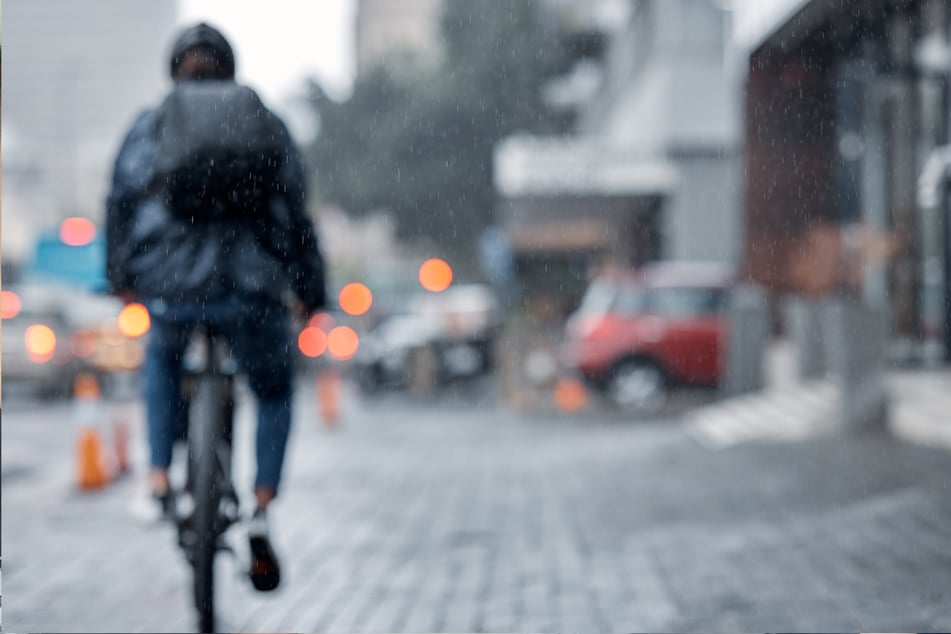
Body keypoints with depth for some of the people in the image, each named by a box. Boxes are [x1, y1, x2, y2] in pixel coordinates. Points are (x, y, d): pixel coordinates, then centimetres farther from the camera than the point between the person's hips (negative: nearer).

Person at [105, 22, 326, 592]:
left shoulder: (149, 127, 12)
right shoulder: (268, 125, 14)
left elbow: (121, 203, 10)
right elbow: (297, 213, 13)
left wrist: (121, 276, 26)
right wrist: (311, 292, 22)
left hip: (172, 289, 0)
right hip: (253, 289, 0)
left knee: (162, 359, 36)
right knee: (274, 392, 25)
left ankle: (161, 479, 23)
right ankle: (262, 516, 8)